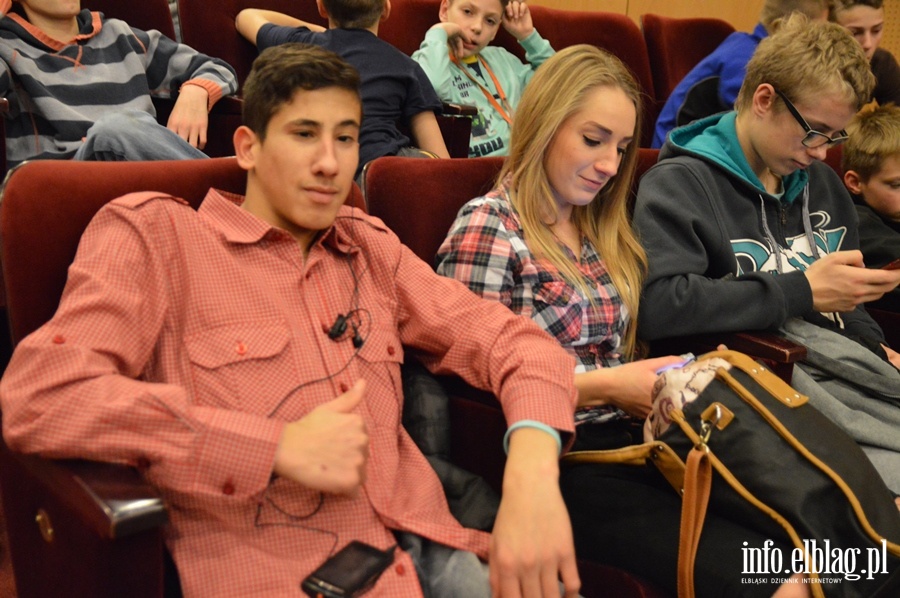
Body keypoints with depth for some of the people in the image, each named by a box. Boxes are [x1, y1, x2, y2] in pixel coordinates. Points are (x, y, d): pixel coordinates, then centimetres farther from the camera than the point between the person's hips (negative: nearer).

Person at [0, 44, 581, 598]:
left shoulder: (369, 244, 17)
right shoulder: (154, 232, 2)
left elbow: (508, 338, 11)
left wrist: (533, 478, -10)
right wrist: (278, 447, -13)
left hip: (424, 549, 5)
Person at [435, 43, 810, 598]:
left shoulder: (604, 230, 17)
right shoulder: (488, 230, -6)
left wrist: (654, 383, -2)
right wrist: (604, 387, -15)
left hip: (633, 440, 7)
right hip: (560, 460, -7)